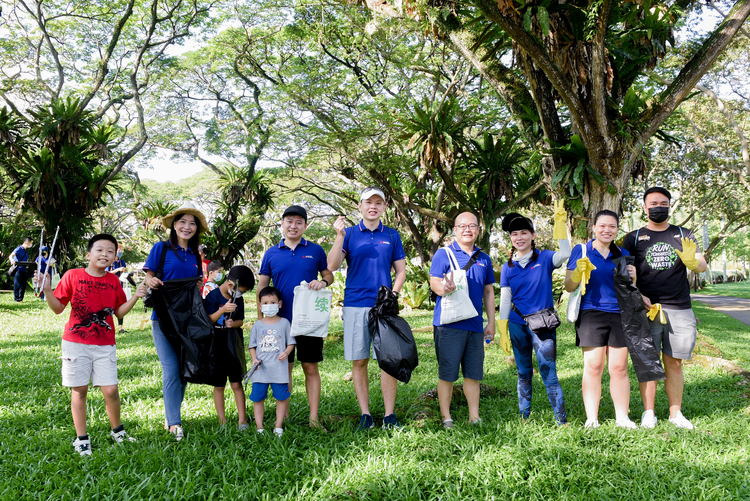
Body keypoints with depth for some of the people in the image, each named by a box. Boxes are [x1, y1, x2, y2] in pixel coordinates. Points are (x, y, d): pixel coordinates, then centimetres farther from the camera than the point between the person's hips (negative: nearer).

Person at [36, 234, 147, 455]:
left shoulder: (113, 280, 6)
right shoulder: (73, 275, -3)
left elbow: (119, 312, 10)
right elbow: (58, 308, 1)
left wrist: (135, 297, -4)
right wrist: (47, 290, -14)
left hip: (104, 345, 2)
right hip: (76, 343, -2)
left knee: (111, 389, -2)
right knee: (79, 390, 4)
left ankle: (117, 431, 21)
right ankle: (81, 438, 17)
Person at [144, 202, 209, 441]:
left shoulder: (195, 256, 14)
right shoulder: (161, 248, 0)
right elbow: (148, 277, -3)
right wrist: (152, 283, -24)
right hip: (164, 317, -5)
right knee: (171, 370, -10)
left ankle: (171, 416, 21)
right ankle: (174, 423, -7)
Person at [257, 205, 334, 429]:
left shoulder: (315, 250, 4)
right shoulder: (271, 253, 6)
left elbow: (329, 275, 12)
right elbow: (262, 287, 8)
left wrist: (323, 282, -12)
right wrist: (261, 318, 3)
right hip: (281, 321, 1)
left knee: (311, 368, 3)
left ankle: (314, 419, 8)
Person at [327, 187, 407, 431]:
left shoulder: (392, 235, 10)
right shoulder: (350, 233, 6)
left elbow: (401, 271, 12)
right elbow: (332, 266, -5)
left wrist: (393, 295, -4)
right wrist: (339, 237, -16)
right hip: (355, 304, 0)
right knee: (359, 361, 4)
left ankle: (389, 416, 7)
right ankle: (365, 415, 13)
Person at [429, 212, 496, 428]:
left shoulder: (484, 259, 16)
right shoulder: (444, 254, 1)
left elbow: (488, 292, 20)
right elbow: (434, 282, -8)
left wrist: (491, 322, 16)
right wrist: (443, 288, -32)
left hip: (475, 325, 5)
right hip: (448, 323, -4)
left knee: (473, 373, 8)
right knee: (447, 373, -1)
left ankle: (474, 417, 17)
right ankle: (446, 417, 9)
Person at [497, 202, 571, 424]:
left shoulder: (544, 259, -1)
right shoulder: (508, 267, 5)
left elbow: (565, 254, -22)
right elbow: (505, 301, 6)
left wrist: (560, 224, -28)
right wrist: (502, 332, 2)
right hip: (518, 325, 3)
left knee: (549, 374, -8)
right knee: (523, 374, 13)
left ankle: (562, 420, -2)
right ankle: (524, 418, 22)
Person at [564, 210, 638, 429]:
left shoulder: (623, 254, 13)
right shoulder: (581, 251, 4)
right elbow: (569, 287, 2)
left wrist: (632, 278, -3)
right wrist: (578, 272, -17)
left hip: (619, 315, 3)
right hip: (591, 314, -3)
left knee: (619, 368, 3)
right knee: (593, 366, -5)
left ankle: (622, 417, 12)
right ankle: (591, 418, 2)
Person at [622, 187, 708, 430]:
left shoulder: (684, 235, 13)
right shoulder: (634, 238, 9)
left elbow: (703, 265, 4)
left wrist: (692, 261, -21)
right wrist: (638, 296, -11)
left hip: (680, 309, 1)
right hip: (646, 309, -1)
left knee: (674, 363, 5)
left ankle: (675, 413, 13)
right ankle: (648, 413, 7)